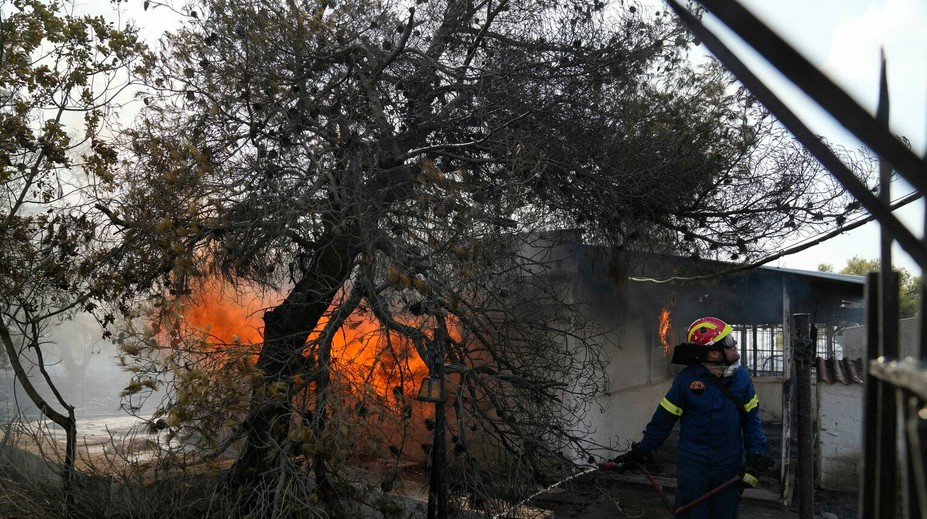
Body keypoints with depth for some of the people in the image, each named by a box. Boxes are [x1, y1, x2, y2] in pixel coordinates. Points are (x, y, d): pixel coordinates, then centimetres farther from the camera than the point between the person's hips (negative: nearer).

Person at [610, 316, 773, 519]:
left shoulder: (741, 376, -3)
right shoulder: (687, 379, -14)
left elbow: (751, 419, 5)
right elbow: (664, 418, -6)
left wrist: (756, 454, -4)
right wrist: (642, 450, -2)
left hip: (730, 466, 3)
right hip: (693, 464, -3)